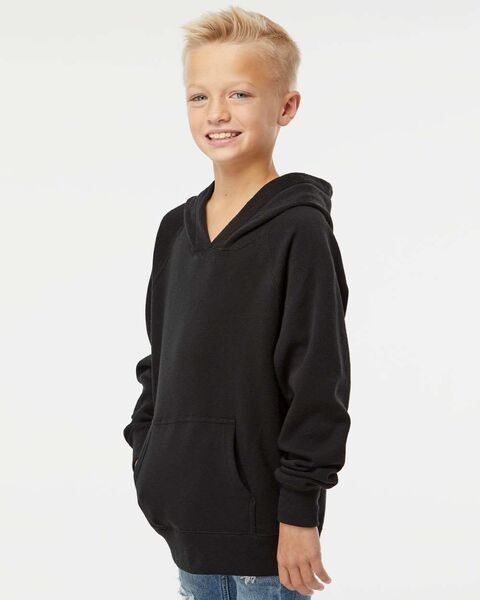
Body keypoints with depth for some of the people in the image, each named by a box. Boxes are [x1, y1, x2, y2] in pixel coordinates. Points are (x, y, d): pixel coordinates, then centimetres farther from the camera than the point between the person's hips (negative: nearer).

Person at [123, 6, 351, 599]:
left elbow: (319, 380, -14)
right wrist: (145, 453, 14)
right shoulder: (177, 229, 9)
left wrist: (300, 511, -15)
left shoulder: (299, 228, -12)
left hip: (262, 515, -6)